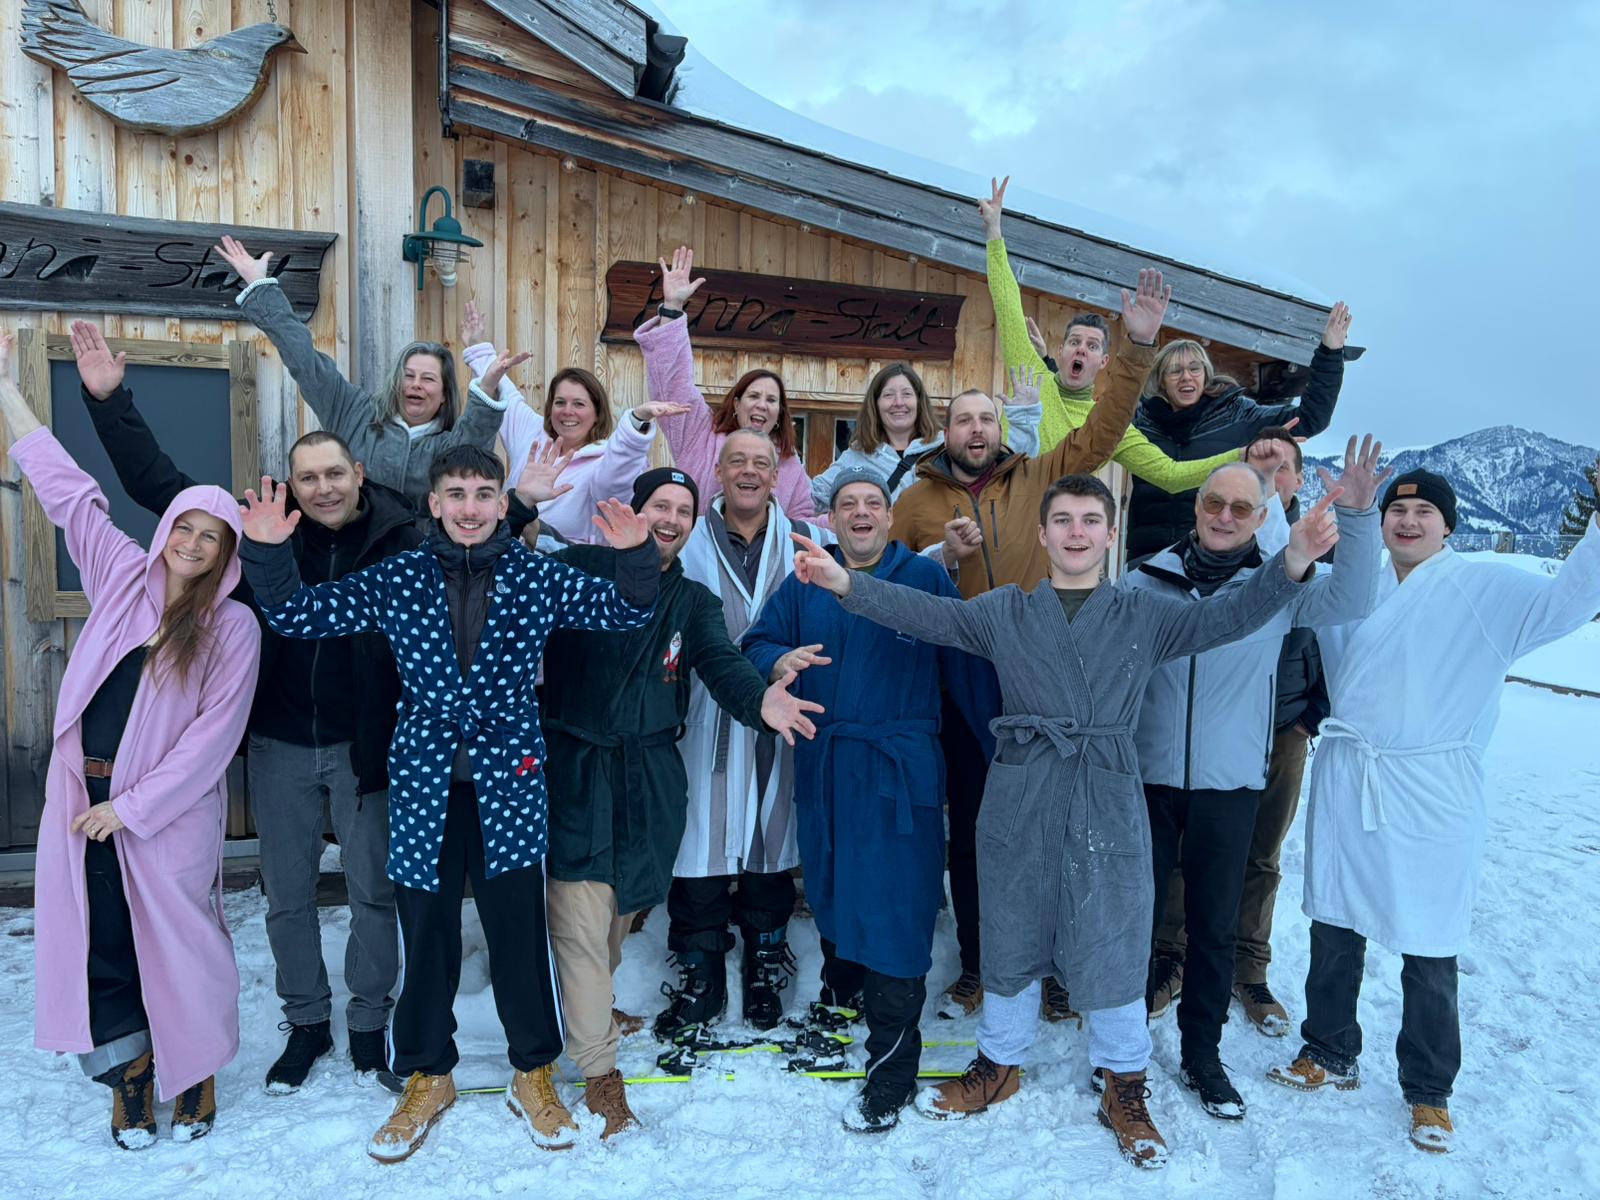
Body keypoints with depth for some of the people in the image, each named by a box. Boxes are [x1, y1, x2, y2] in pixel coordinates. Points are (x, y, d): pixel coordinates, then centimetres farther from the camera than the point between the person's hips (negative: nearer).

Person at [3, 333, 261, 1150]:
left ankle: (192, 1077, 26)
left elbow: (213, 734, -11)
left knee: (177, 944, 7)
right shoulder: (123, 576, 4)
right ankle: (130, 1076, 25)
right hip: (84, 795, 4)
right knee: (100, 942, 8)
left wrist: (133, 806, -14)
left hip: (170, 811, -4)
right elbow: (65, 488, 6)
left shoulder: (233, 626, -8)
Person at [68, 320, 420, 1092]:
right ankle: (306, 1023, 36)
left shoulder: (401, 541, -12)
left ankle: (369, 1021, 32)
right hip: (279, 745, 3)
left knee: (374, 890, 11)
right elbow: (156, 483, 0)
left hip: (362, 745, -2)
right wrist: (109, 399, -5)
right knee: (286, 894, 15)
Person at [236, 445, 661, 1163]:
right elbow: (297, 616, 5)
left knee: (520, 929, 5)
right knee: (425, 933, 10)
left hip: (508, 780, -1)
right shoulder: (395, 580, 2)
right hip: (424, 780, 1)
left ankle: (533, 1074, 28)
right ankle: (427, 1076, 33)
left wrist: (636, 556, -19)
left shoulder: (537, 577, 0)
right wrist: (267, 552, -11)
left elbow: (627, 611, 0)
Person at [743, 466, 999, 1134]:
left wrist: (1002, 751, -9)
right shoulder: (803, 584, 10)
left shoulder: (925, 578, -1)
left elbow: (967, 666, -5)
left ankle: (891, 1068, 7)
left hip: (899, 771, -4)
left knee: (893, 909, -4)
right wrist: (780, 661, -17)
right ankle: (838, 1004, 40)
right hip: (821, 764, 4)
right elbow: (756, 642, 7)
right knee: (830, 893, 16)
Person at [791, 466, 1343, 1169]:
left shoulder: (1144, 616, 5)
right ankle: (999, 1065, 37)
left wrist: (1293, 560, -25)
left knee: (1111, 946, 5)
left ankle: (1123, 1086, 29)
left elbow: (1227, 615, -7)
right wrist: (844, 582, -21)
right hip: (1018, 803, 1)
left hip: (1107, 807, -1)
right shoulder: (1004, 611, 5)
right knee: (1011, 940, 15)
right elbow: (926, 614, -6)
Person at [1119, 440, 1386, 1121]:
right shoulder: (1145, 582, -3)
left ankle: (1202, 1055, 31)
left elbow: (1351, 602, -11)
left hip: (1230, 786, 1)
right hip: (1146, 777, 0)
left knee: (1214, 926, 13)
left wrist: (1358, 517, -21)